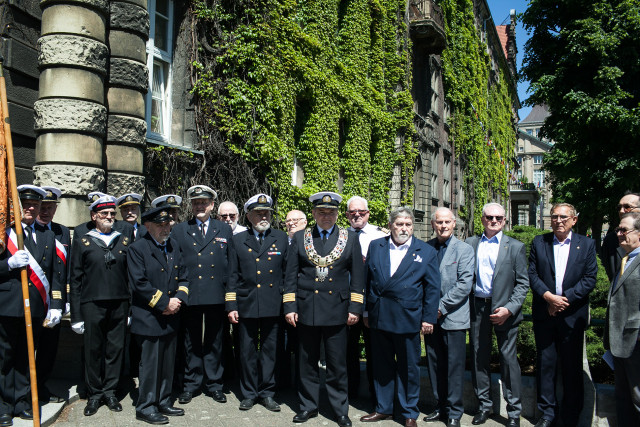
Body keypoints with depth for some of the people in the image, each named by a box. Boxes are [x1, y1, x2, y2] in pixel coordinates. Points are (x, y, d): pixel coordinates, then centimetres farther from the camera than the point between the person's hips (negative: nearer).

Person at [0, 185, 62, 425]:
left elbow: (55, 274, 9)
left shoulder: (48, 236, 12)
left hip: (35, 308, 3)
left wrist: (56, 305, 3)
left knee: (26, 357, 13)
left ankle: (22, 402, 23)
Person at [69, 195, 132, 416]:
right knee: (93, 350, 6)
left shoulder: (124, 241, 10)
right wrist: (76, 315, -2)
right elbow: (75, 280, 3)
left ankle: (110, 391, 22)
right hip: (92, 305, -2)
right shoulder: (82, 242, 4)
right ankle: (95, 394, 21)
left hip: (119, 305, 2)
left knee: (116, 348, 7)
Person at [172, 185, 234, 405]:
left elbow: (231, 263, 8)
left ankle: (214, 384, 22)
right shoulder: (179, 230, 7)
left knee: (214, 342, 10)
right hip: (190, 295, 0)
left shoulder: (225, 230, 9)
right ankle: (191, 384, 23)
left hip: (217, 295, 1)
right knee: (191, 342, 10)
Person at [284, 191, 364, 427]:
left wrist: (355, 308, -1)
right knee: (307, 363, 11)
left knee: (338, 365, 5)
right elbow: (290, 275, 6)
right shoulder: (300, 238, 7)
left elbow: (357, 276, 5)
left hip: (337, 311, -1)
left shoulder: (350, 238, 6)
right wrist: (289, 307, 0)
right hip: (306, 309, 1)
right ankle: (308, 405, 27)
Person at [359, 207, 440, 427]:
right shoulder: (375, 246, 6)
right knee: (382, 364, 14)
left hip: (408, 319, -2)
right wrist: (366, 311, 7)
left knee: (408, 367, 9)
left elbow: (433, 288, 0)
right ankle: (383, 408, 30)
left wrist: (429, 318, -4)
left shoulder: (426, 251, 0)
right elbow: (367, 280, 8)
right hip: (379, 318, 2)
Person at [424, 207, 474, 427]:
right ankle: (441, 407, 26)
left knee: (454, 366, 3)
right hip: (430, 316, 3)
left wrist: (442, 307, -13)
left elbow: (465, 284, -10)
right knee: (434, 365, 12)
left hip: (453, 317, -3)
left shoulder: (464, 250, -2)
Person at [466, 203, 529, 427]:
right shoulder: (471, 243, 8)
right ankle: (484, 405, 25)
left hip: (504, 309, -2)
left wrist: (509, 309, -11)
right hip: (477, 307, 3)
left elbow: (522, 283, 0)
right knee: (478, 357, 10)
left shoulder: (515, 247, 2)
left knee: (508, 358, 1)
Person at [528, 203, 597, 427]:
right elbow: (532, 274, 1)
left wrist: (565, 299, -12)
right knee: (545, 364, 7)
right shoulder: (539, 242, 7)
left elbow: (590, 279, -2)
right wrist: (548, 296, -14)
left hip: (572, 315, -1)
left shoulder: (586, 244, 4)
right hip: (544, 314, 1)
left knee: (572, 367, 7)